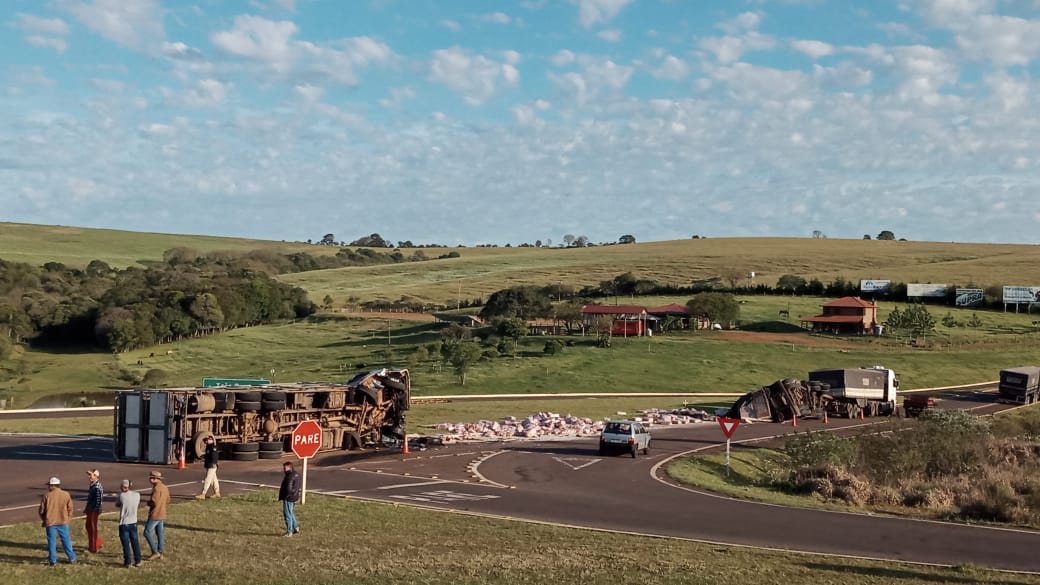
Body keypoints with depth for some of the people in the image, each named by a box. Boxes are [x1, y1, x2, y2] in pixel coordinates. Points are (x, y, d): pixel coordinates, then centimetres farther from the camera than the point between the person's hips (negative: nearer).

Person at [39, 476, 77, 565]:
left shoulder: (47, 495, -7)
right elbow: (70, 509, 4)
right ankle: (72, 558, 14)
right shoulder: (66, 495, 0)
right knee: (66, 541, 10)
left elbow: (42, 510, -1)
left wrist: (44, 519, 16)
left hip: (50, 522, -2)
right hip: (63, 522, 2)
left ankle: (53, 560, 8)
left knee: (51, 541, 7)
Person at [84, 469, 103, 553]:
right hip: (90, 510, 10)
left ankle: (93, 548, 9)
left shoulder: (97, 487, -20)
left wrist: (97, 510, -23)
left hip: (94, 510, -10)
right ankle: (97, 543, 34)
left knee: (93, 528, 0)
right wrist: (86, 508, 21)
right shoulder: (92, 485, 10)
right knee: (89, 526, 20)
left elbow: (99, 499, -22)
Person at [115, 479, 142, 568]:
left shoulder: (122, 496, -16)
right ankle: (137, 561, 18)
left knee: (126, 543, 5)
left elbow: (117, 504, 1)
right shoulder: (137, 495, -5)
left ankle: (128, 562, 9)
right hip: (134, 522, 4)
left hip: (124, 523, -4)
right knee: (135, 542, 14)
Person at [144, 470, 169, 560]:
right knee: (160, 534, 11)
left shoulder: (157, 488, -20)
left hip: (155, 515, -9)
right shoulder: (165, 487, 9)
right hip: (162, 514, 9)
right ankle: (160, 554, 15)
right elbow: (167, 501, 18)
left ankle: (155, 552, -1)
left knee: (147, 533, 0)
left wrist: (148, 503, -5)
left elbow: (154, 502, -25)